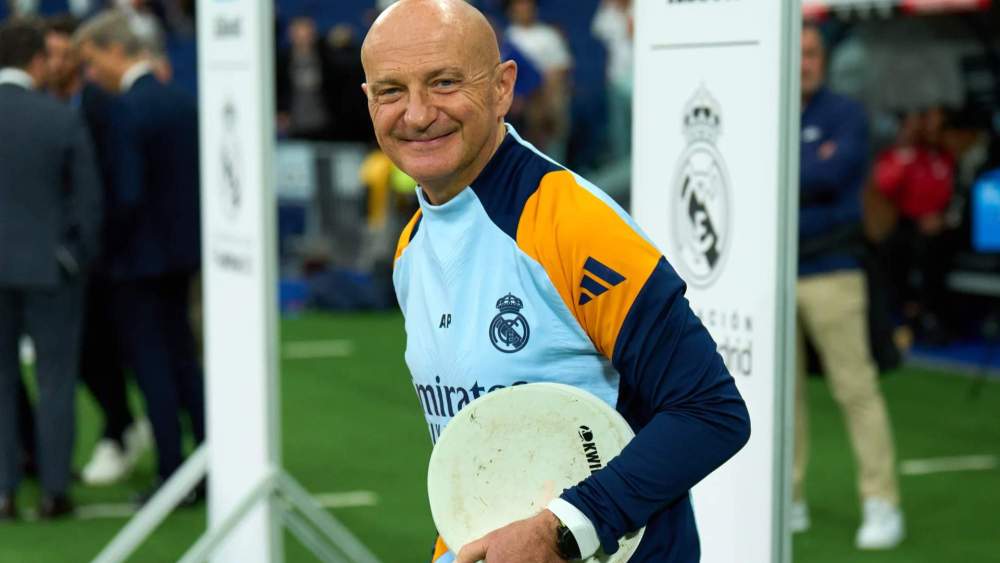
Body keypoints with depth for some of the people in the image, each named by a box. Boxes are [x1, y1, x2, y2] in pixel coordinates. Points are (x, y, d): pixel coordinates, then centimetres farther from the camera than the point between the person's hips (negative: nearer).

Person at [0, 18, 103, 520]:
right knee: (55, 380, 6)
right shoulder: (64, 120, -8)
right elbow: (88, 198, -5)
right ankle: (54, 491, 8)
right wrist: (79, 257, 7)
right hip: (50, 266, -1)